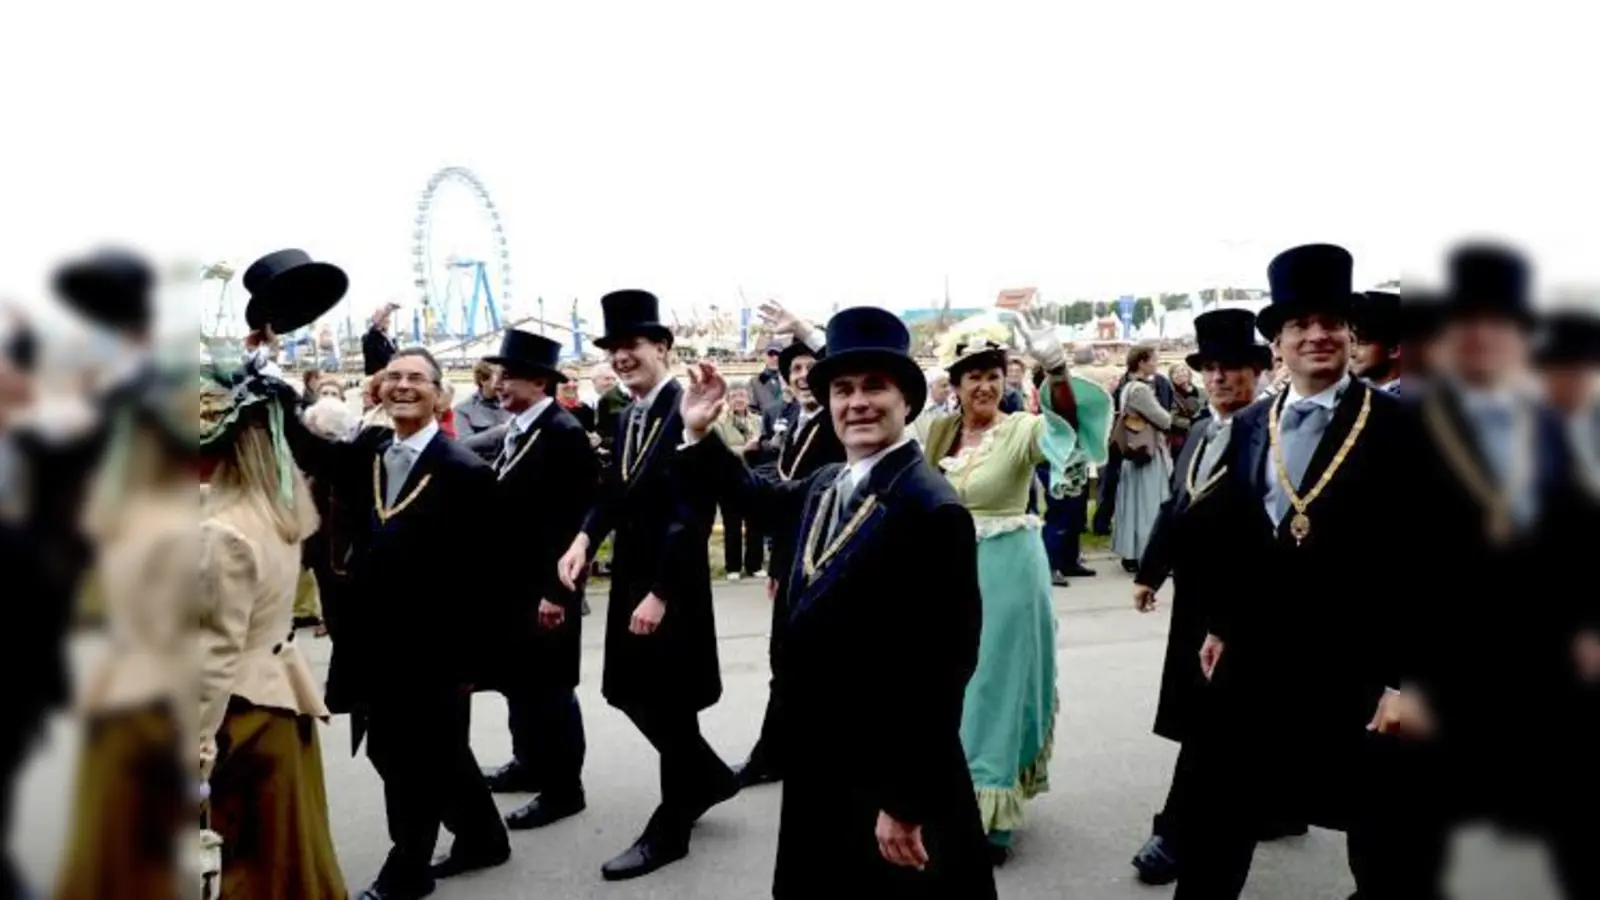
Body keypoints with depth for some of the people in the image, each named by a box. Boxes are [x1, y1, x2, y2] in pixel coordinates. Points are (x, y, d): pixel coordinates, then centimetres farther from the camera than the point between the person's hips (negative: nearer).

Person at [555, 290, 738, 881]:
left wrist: (661, 593, -22)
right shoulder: (626, 418, 10)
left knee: (668, 703, 5)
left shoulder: (686, 413, -18)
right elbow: (614, 493, 8)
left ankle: (670, 829, 24)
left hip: (672, 585, -8)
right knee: (630, 693, 15)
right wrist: (585, 537, -12)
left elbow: (695, 514, -23)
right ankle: (708, 776, 36)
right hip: (629, 577, 8)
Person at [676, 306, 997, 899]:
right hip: (819, 770, 8)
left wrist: (909, 805, -21)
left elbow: (944, 670, -24)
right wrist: (700, 432, 12)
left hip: (889, 783, -8)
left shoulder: (930, 509, -23)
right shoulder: (828, 485, 4)